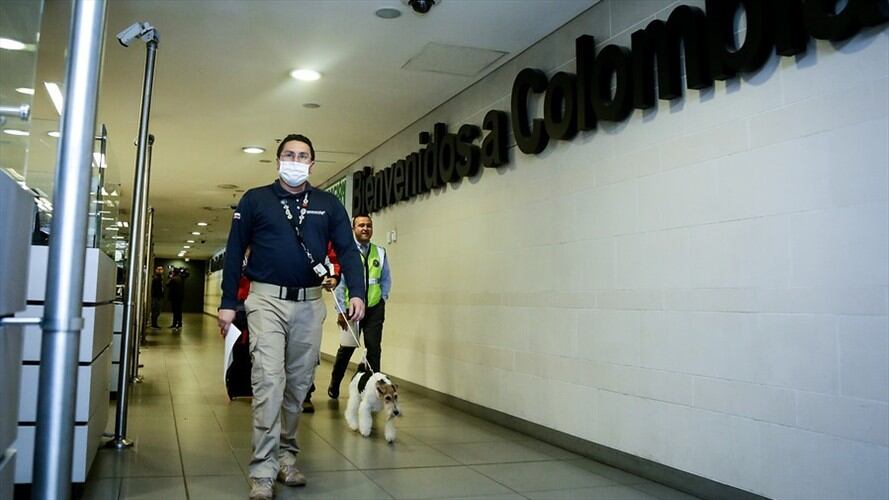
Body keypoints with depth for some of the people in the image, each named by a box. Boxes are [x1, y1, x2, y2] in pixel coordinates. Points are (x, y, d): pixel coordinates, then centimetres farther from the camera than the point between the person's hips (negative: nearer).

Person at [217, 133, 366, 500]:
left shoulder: (329, 205, 8)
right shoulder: (255, 200, 4)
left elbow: (347, 250, 3)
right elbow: (234, 252, 4)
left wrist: (357, 293, -13)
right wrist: (228, 302, -1)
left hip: (309, 304, 3)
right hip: (267, 300, -3)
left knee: (299, 384, 11)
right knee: (269, 381, -11)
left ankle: (286, 456, 27)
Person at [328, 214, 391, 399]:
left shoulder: (380, 252, 4)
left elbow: (386, 279, 13)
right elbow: (339, 282, -7)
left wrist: (383, 298, 1)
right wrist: (340, 311, -9)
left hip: (375, 308, 2)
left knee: (374, 349, -2)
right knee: (346, 349, 8)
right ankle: (334, 385, 30)